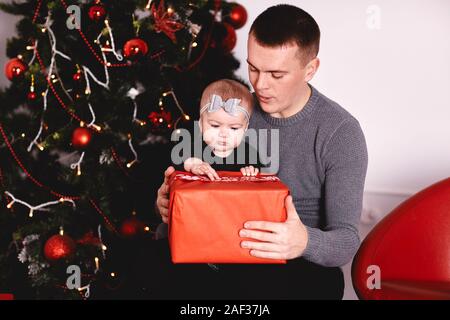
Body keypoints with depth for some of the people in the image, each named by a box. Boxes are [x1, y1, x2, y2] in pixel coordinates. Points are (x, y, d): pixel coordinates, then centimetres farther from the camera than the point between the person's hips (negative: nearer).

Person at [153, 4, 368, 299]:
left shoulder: (341, 132, -14)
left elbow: (347, 242, -17)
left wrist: (305, 242, -41)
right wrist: (172, 201, -16)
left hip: (306, 268, -3)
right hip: (234, 262, 4)